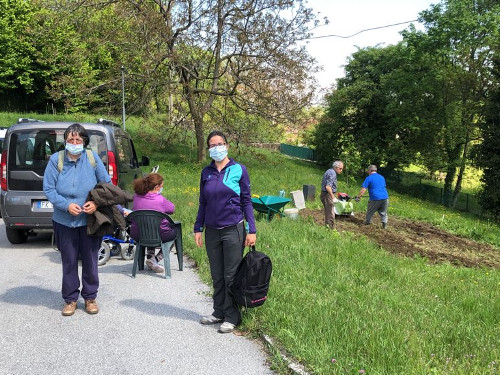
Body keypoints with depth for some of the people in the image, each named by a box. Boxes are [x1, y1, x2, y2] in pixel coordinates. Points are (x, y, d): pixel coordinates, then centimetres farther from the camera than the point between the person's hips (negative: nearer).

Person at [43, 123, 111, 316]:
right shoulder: (55, 160, -6)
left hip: (90, 220, 0)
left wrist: (97, 202, -13)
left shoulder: (93, 158, -4)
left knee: (90, 260, 9)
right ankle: (70, 299, 23)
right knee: (69, 261, 9)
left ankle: (90, 297, 25)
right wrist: (67, 205, -19)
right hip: (65, 221, 0)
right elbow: (48, 189, -5)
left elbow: (107, 184, 3)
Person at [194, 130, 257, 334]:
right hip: (212, 231, 4)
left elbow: (246, 201, -2)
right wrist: (198, 228, 8)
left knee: (231, 275, 0)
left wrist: (251, 230, -6)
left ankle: (232, 317, 11)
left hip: (233, 229, -4)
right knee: (216, 275, 12)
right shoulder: (206, 172, 7)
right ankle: (219, 312, 25)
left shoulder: (239, 170, -3)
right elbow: (202, 202, 13)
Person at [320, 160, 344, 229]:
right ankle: (331, 228, -3)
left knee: (327, 213, 19)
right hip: (328, 195, -10)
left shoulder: (329, 171, 14)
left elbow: (323, 182, 22)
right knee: (331, 214, -6)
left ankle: (327, 226, 27)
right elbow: (328, 187, -27)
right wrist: (333, 197, -23)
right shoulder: (332, 174, -19)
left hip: (324, 194, 10)